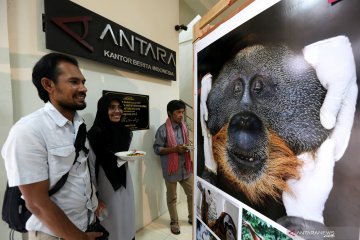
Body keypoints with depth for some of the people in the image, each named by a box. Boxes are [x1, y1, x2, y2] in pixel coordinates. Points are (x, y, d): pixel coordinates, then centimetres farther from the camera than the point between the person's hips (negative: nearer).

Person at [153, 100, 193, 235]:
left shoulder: (183, 127, 3)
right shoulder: (163, 130, -17)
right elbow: (157, 149, -15)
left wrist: (188, 148, -4)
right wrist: (175, 149, -24)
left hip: (185, 167, 6)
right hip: (171, 169, -5)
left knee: (192, 193, 17)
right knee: (172, 198, 16)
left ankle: (192, 217, 43)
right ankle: (174, 222, 40)